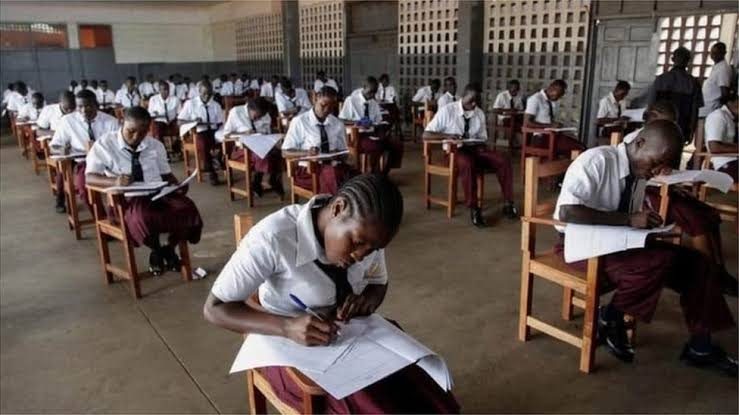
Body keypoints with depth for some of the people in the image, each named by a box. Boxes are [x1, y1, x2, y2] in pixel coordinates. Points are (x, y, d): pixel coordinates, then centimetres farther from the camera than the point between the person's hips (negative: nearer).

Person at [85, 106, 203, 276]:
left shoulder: (156, 146, 13)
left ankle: (169, 248, 1)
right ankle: (156, 251, -4)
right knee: (142, 217, -38)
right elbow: (89, 177, -7)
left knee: (186, 208, -27)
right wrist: (114, 181, -29)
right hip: (126, 199, -3)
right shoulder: (104, 144, 0)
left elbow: (166, 174, 14)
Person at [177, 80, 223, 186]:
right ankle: (211, 173, -27)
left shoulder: (216, 105, 11)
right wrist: (193, 121, -14)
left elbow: (221, 124, 8)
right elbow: (180, 122, 4)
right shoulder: (190, 103, 5)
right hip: (198, 133, -2)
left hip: (214, 132, 2)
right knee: (203, 142, -37)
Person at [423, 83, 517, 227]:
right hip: (454, 150, -5)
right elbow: (426, 135, -9)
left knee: (504, 161, -19)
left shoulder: (480, 114, 6)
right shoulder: (446, 111, -7)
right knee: (467, 164, -39)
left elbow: (482, 138, 15)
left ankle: (508, 204, -10)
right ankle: (474, 209, -30)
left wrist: (481, 146, -10)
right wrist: (447, 136, -25)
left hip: (475, 149, 5)